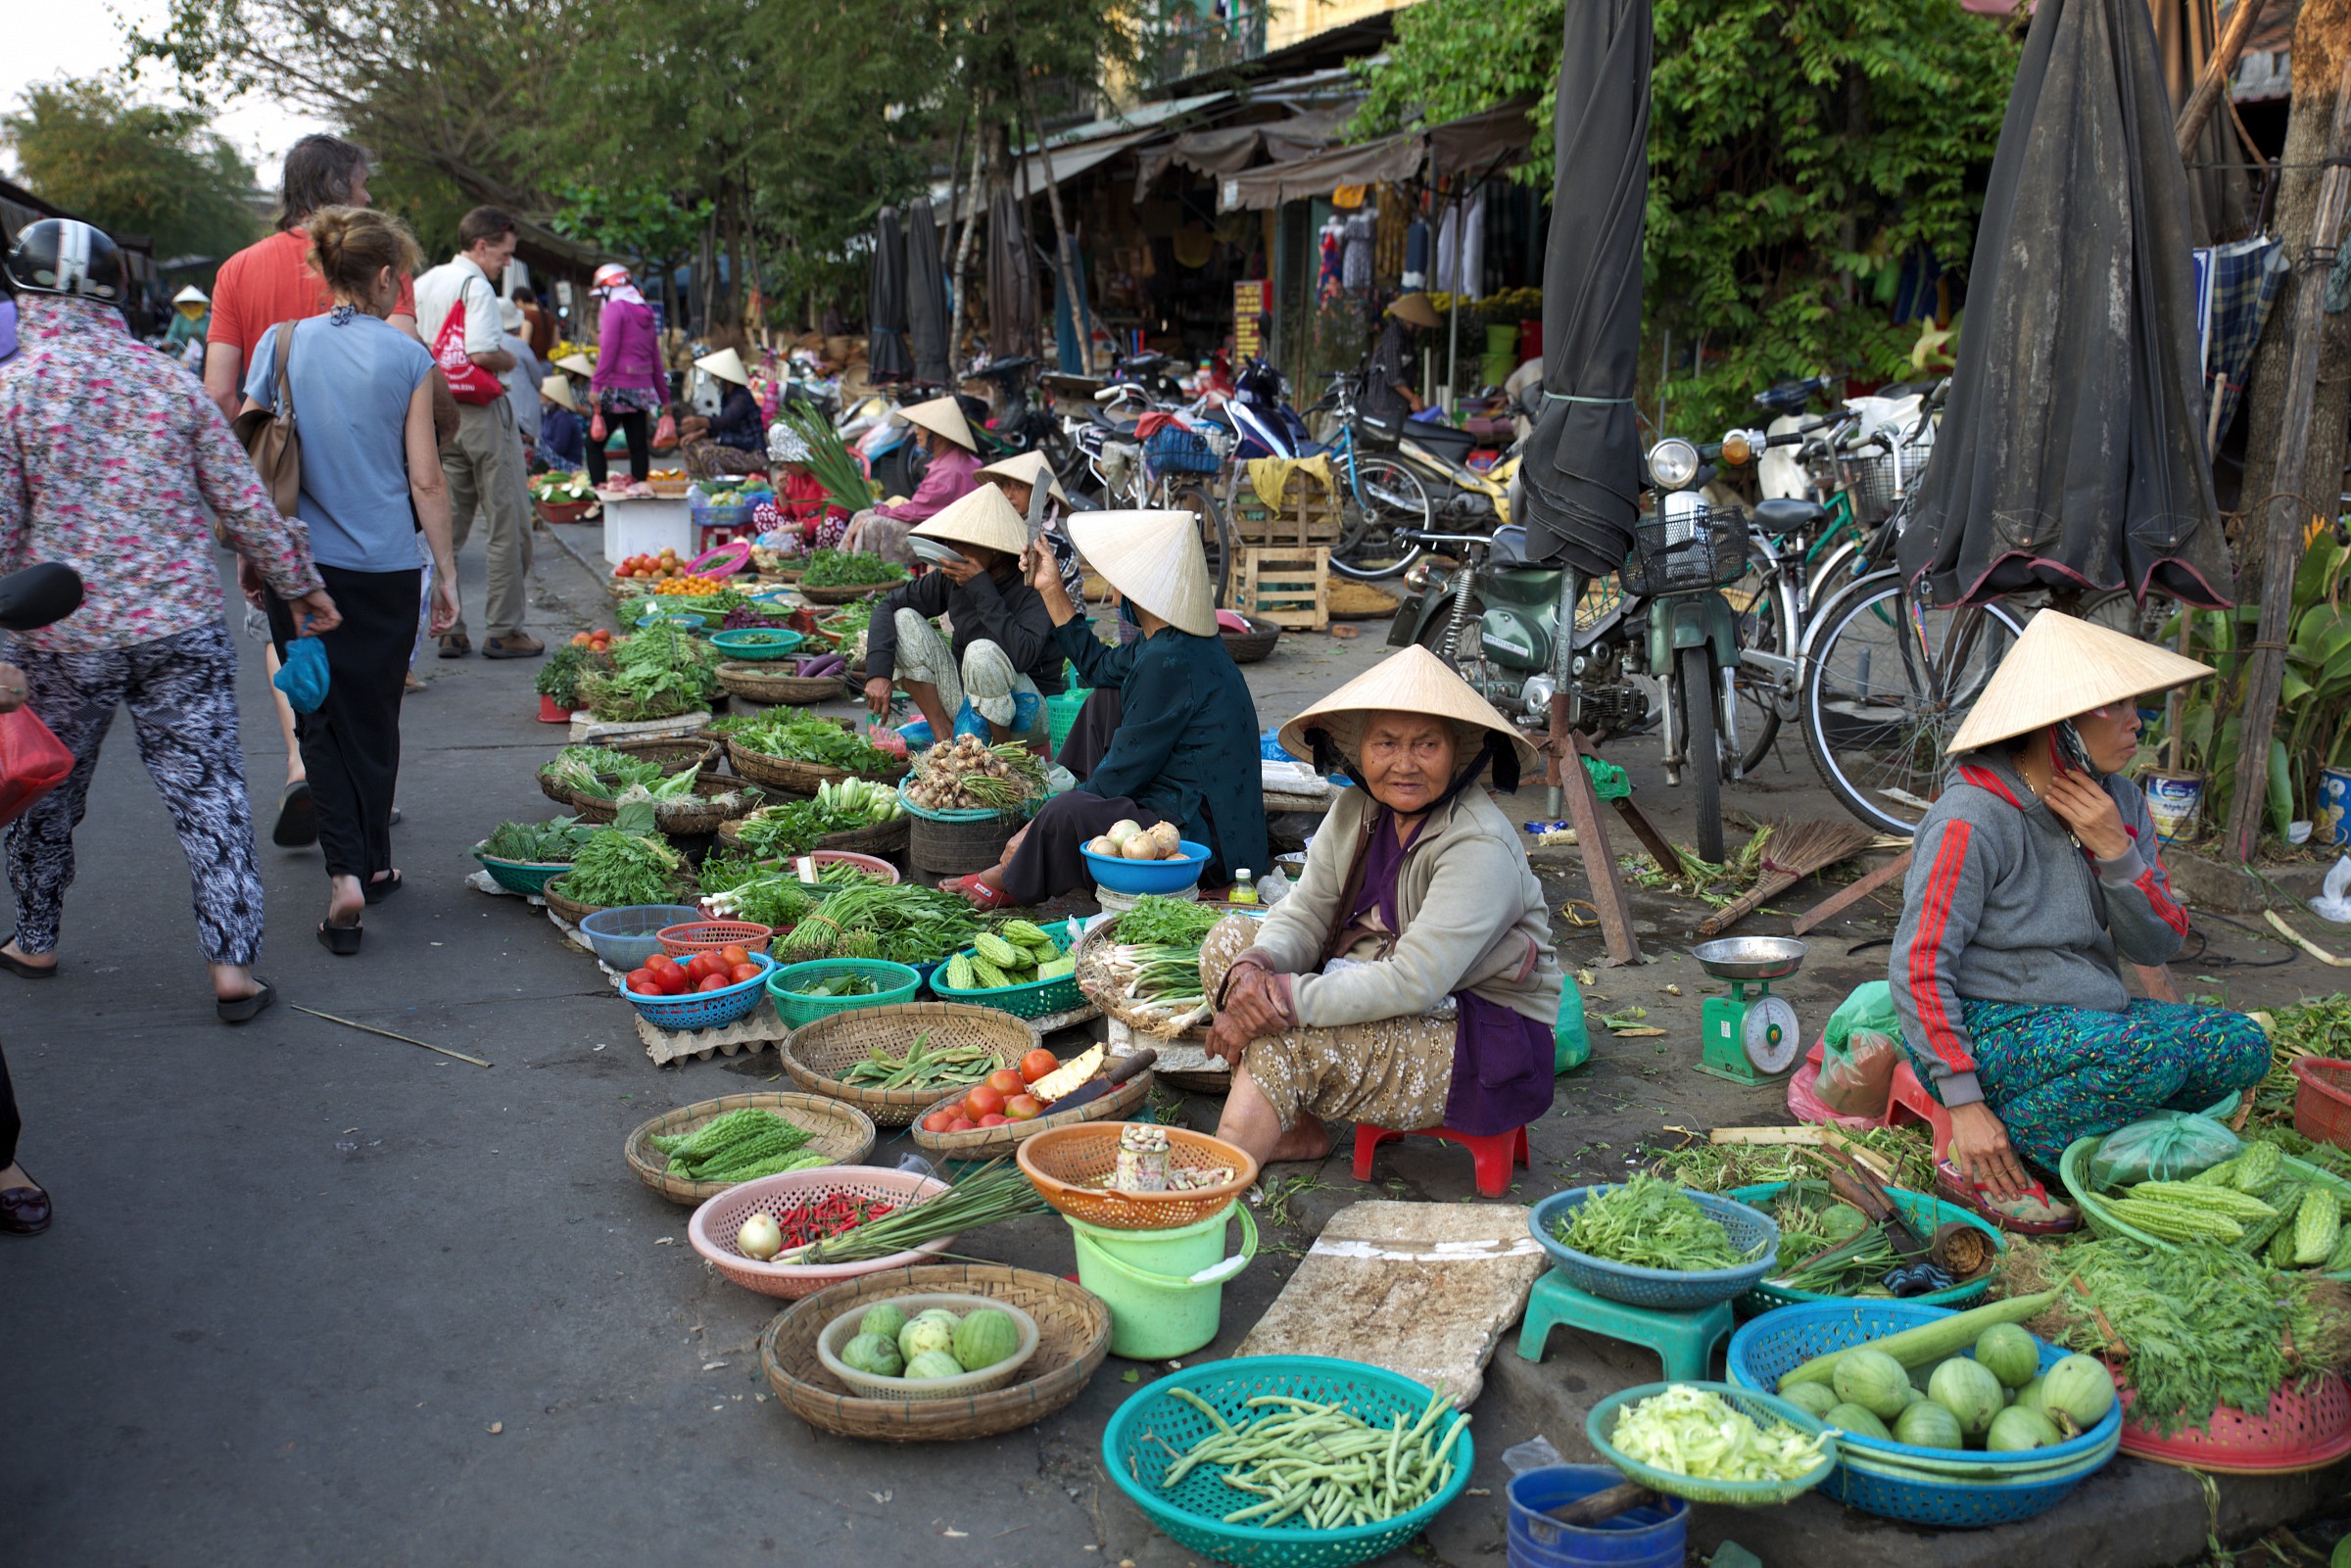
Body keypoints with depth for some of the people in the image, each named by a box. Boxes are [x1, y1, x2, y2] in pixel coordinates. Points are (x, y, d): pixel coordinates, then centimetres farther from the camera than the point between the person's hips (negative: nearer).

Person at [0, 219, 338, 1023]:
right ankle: (232, 963, 0)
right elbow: (245, 503, 3)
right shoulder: (171, 381, 1)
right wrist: (301, 584, 14)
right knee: (209, 793, 3)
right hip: (182, 628, 1)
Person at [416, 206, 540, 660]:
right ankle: (504, 630, 1)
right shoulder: (475, 285, -12)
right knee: (508, 524, 0)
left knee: (446, 525, 11)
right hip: (482, 413, -8)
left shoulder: (423, 284, 13)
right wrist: (509, 359, -3)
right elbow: (483, 353, -22)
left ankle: (448, 628, 12)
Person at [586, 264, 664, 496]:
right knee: (638, 446, 7)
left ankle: (600, 490, -8)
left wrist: (596, 384, -16)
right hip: (643, 389, 7)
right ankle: (639, 486, 8)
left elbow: (608, 350, -15)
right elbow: (656, 361, 17)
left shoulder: (614, 308, -6)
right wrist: (664, 397, 20)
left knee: (594, 443, 0)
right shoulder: (645, 314, 16)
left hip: (617, 389, -7)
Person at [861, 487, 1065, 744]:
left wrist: (981, 587, -29)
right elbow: (889, 604, 1)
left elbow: (1022, 655, -35)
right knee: (903, 620, -8)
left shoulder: (1032, 586, -20)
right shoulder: (952, 578, -3)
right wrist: (878, 672, -14)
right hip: (967, 702, 6)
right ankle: (944, 737, -8)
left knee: (982, 652, -36)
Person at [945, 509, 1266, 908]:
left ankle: (1008, 883, 5)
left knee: (1065, 814, -28)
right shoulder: (1172, 642, 9)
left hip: (1206, 841, -11)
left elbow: (1127, 768, -19)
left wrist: (1040, 824, -9)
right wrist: (1051, 589, 26)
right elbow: (1097, 666, 27)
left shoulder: (1170, 662, -23)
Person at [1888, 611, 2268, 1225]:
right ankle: (1976, 1166, -16)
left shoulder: (2119, 801, 4)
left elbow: (2158, 945, 1)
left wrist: (2115, 849, -17)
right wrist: (1964, 1103, -24)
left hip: (2086, 1019, 8)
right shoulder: (1973, 818, -20)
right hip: (1988, 1030, -8)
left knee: (2241, 1046, -9)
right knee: (2151, 1051, -31)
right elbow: (1919, 967, -21)